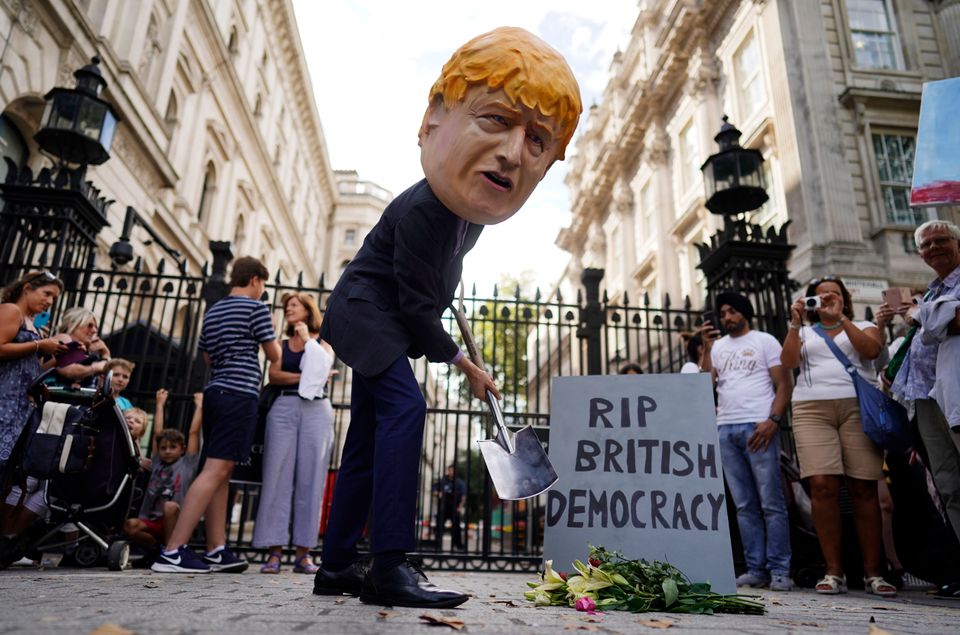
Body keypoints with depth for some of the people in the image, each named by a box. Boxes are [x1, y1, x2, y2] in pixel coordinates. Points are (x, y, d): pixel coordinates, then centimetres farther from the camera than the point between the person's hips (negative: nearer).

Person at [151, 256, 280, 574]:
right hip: (240, 394, -8)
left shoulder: (213, 312, 19)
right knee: (215, 471, -11)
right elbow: (274, 356, 2)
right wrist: (274, 341, 21)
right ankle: (172, 551, -14)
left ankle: (217, 550, 9)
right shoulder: (257, 308, -2)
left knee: (220, 473, 8)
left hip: (214, 391, 8)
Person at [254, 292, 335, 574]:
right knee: (278, 477, -6)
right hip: (284, 408, 2)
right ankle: (274, 550, -4)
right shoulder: (282, 344, 19)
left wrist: (307, 338, 2)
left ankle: (303, 552, -1)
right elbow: (274, 375, 3)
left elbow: (323, 365, -6)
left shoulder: (323, 341, 16)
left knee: (310, 479, -5)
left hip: (316, 409, -1)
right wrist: (303, 377, -10)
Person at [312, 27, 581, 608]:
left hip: (383, 324, 9)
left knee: (368, 440, 7)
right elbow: (416, 307, -25)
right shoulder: (419, 211, -28)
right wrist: (465, 364, -14)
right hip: (365, 313, -9)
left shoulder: (469, 203, 0)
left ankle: (338, 564, 14)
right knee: (404, 407, -25)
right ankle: (391, 565, -25)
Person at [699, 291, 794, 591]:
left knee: (771, 502, -3)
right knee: (744, 505, 5)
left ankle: (780, 571, 3)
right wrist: (706, 347, 1)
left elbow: (784, 384, 0)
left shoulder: (764, 341, 8)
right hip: (725, 429, 4)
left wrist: (773, 420, -13)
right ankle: (755, 569, 10)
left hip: (758, 427, -4)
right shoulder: (717, 346, 19)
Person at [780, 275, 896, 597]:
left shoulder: (863, 327, 20)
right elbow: (788, 361, 5)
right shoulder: (804, 333, 22)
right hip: (812, 409, 0)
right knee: (822, 485, -13)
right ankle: (833, 571, -8)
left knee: (864, 488, -6)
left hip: (858, 407, 0)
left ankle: (873, 573, 1)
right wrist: (795, 323, 0)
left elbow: (871, 350, -2)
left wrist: (841, 318, -5)